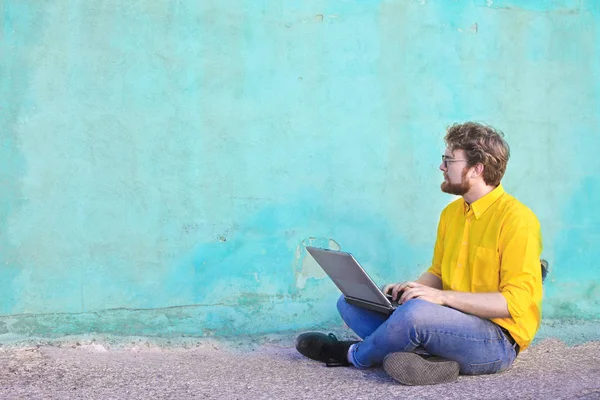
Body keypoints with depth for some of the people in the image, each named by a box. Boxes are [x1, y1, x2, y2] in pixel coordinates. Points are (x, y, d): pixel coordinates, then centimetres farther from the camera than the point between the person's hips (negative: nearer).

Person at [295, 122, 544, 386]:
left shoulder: (517, 219, -15)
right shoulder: (451, 213, 11)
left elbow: (517, 302, -20)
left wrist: (443, 297, -24)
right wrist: (407, 289, -2)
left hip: (497, 342, -8)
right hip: (454, 323, 9)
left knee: (417, 312, -37)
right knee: (351, 301, 0)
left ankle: (352, 355, -7)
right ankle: (429, 357, -22)